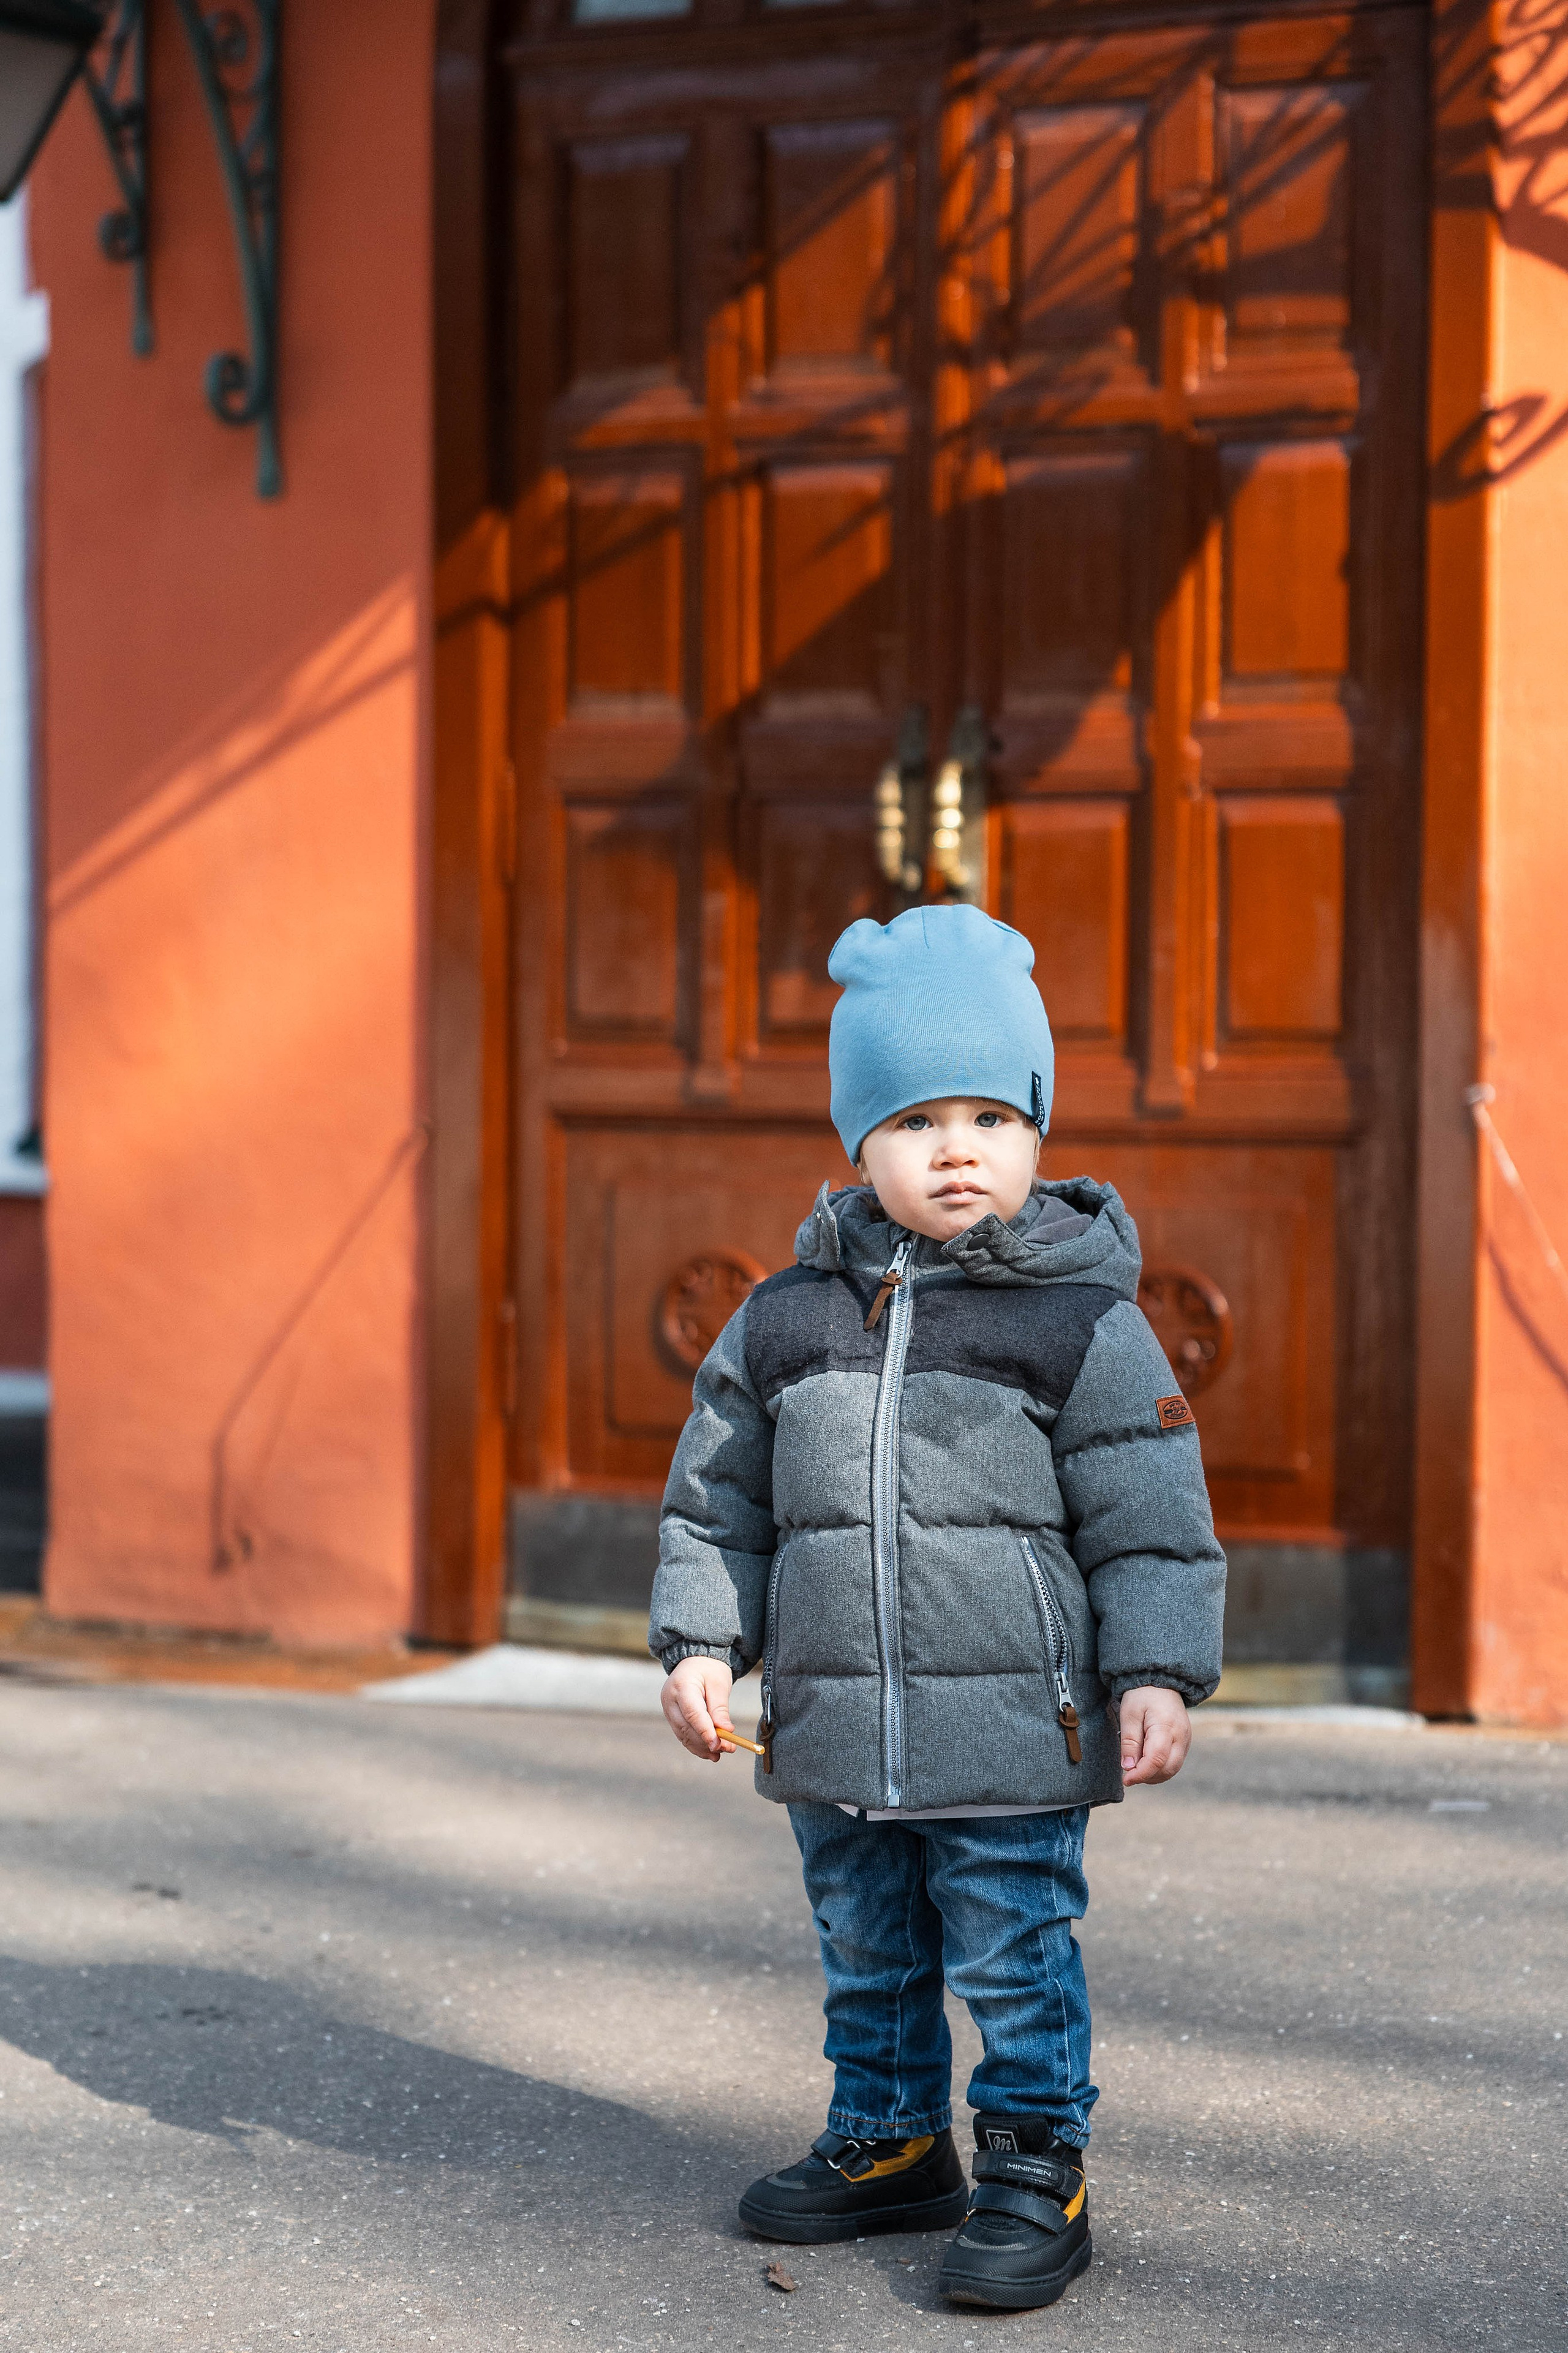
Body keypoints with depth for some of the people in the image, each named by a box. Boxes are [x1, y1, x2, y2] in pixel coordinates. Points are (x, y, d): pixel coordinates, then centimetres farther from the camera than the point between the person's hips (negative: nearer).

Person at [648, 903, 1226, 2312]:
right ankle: (890, 2144, 34)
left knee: (1014, 1962, 1)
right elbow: (718, 1496, 12)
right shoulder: (786, 1322, 5)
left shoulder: (1085, 1324, -6)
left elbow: (1152, 1519, -4)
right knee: (867, 1957, 17)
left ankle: (1037, 2173, 15)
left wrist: (1158, 1678, -10)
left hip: (1012, 1736, -4)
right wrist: (702, 1644, 5)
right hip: (834, 1732, 4)